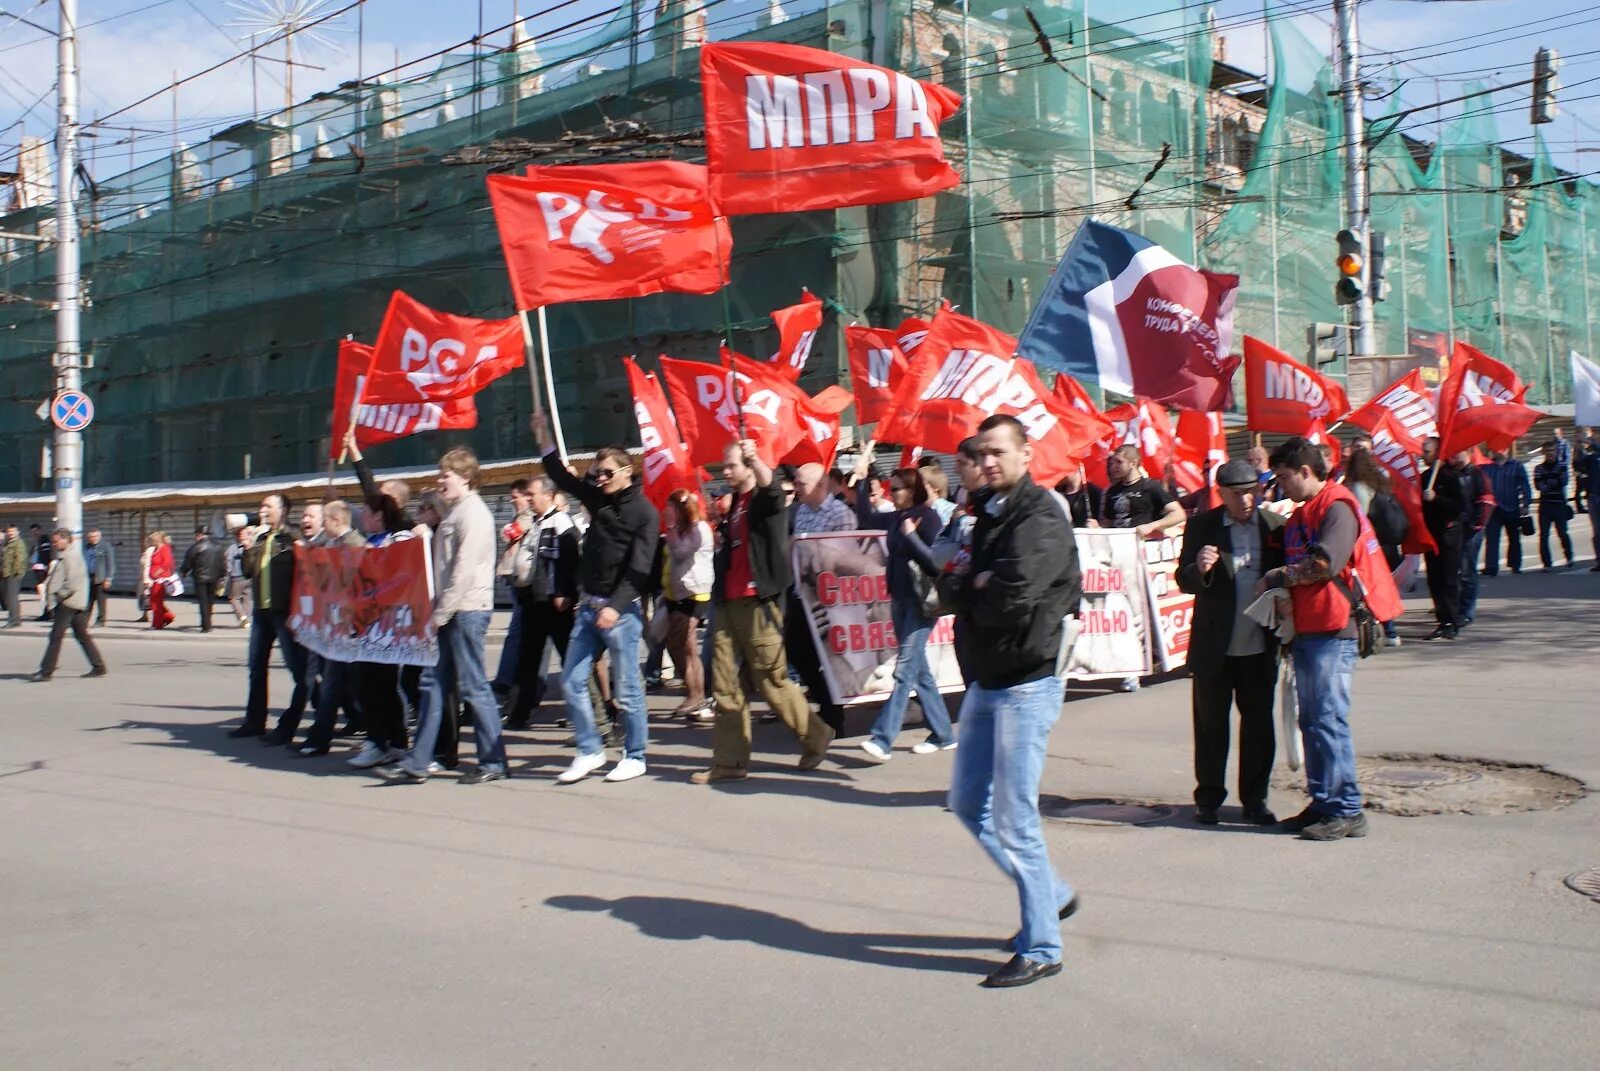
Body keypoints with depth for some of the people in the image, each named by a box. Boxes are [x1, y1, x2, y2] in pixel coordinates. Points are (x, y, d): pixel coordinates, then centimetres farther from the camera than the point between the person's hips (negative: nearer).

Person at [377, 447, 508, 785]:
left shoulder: (473, 513, -12)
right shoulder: (454, 512, 18)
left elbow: (465, 571, -19)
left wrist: (441, 613, -17)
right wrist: (437, 611, 13)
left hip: (467, 610, -10)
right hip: (450, 612, 10)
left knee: (473, 686, -5)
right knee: (433, 682, 9)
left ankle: (493, 762, 3)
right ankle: (417, 761, 12)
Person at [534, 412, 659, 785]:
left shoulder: (644, 512, -9)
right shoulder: (598, 498, 10)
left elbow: (639, 568, -17)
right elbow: (563, 478, 21)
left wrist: (616, 606, -27)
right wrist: (544, 440, 10)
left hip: (621, 609, -7)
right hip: (588, 606, 7)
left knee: (627, 688, -1)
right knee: (572, 680, 6)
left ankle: (635, 757, 11)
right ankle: (589, 751, 16)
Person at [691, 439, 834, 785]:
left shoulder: (765, 498, -4)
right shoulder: (732, 504, 19)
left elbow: (770, 485, -29)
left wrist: (755, 459, -48)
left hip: (758, 601, -8)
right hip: (729, 602, 8)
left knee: (772, 680, -1)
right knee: (725, 685, 4)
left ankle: (815, 736, 17)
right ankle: (730, 761, 8)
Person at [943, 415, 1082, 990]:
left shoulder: (1041, 518, -16)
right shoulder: (988, 514, 12)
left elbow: (1009, 600, -28)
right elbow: (951, 587, 8)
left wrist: (964, 590, -9)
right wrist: (975, 588, -13)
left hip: (1026, 685, -9)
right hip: (987, 681, 10)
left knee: (1014, 819, -5)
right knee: (968, 803, 17)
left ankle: (1040, 948, 9)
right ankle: (1052, 895, 33)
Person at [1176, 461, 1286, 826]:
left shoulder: (1276, 526, 0)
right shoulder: (1201, 526, -2)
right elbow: (1184, 581, -4)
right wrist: (1200, 569, -26)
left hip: (1260, 646, 1)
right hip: (1214, 645, -1)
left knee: (1259, 724, 8)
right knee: (1210, 724, 7)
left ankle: (1255, 799, 19)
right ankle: (1208, 799, 18)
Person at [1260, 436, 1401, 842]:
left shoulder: (1337, 507, -9)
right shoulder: (1301, 514, 21)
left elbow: (1325, 563, -20)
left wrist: (1276, 578, -8)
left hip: (1333, 630, -10)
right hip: (1305, 631, 10)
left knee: (1329, 720, -9)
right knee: (1311, 721, 10)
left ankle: (1347, 811, -5)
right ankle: (1322, 804, 17)